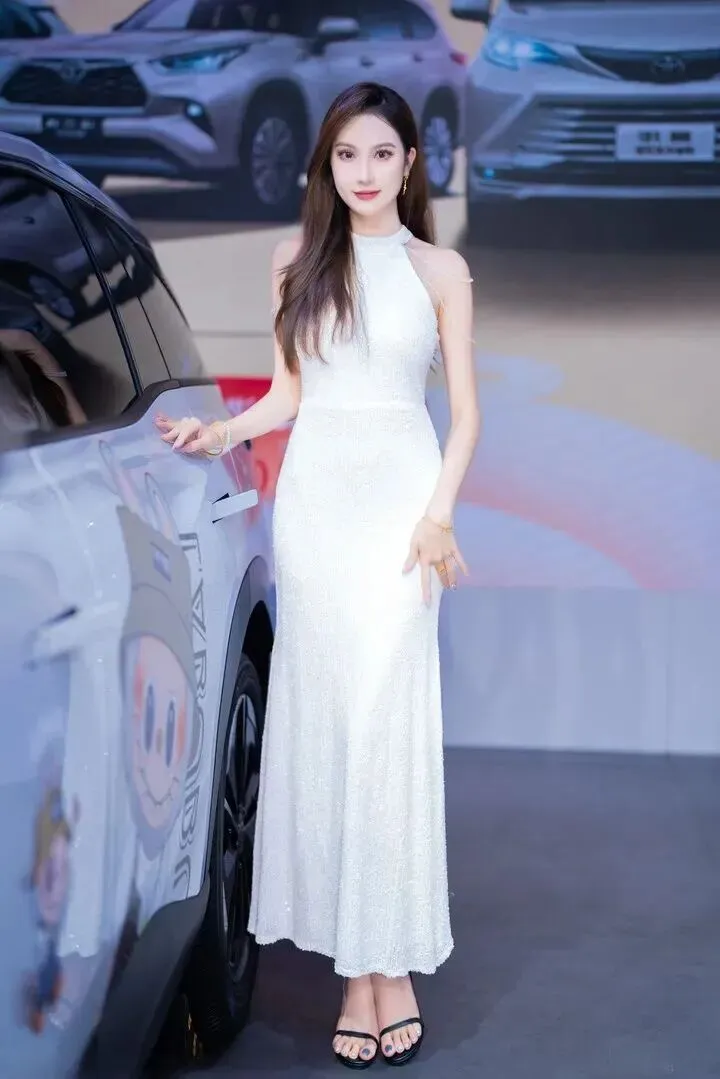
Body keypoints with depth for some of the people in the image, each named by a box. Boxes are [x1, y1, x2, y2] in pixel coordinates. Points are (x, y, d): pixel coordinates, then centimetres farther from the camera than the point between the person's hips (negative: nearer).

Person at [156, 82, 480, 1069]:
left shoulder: (440, 270, 5)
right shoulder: (299, 264, 12)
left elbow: (465, 410, 4)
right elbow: (289, 394, 15)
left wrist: (438, 514, -8)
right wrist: (222, 432, -1)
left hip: (400, 491, -2)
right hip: (315, 492, 2)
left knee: (386, 715, -8)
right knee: (323, 712, -2)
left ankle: (386, 958, -1)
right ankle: (361, 959, 4)